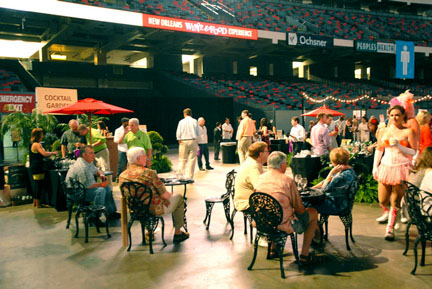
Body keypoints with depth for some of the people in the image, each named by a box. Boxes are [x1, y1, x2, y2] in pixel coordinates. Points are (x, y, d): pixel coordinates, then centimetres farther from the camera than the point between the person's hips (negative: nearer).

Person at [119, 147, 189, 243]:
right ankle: (177, 233, 25)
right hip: (154, 210, -6)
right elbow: (165, 195, -17)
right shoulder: (149, 173, -24)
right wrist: (171, 195, 7)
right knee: (178, 198, 18)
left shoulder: (122, 176, -7)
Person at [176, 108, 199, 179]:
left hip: (183, 141, 1)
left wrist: (179, 141, 11)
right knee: (192, 160, 2)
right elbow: (197, 133, 0)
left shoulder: (181, 121, 1)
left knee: (182, 159, 9)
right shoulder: (195, 121, 1)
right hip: (193, 141, 0)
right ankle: (189, 177, 2)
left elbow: (178, 133, 0)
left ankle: (180, 175, 3)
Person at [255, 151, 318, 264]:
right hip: (283, 225, -6)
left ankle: (273, 249, 36)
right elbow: (299, 209, -9)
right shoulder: (288, 180, -14)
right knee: (313, 212, 17)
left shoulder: (260, 178, 1)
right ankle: (304, 255, 18)